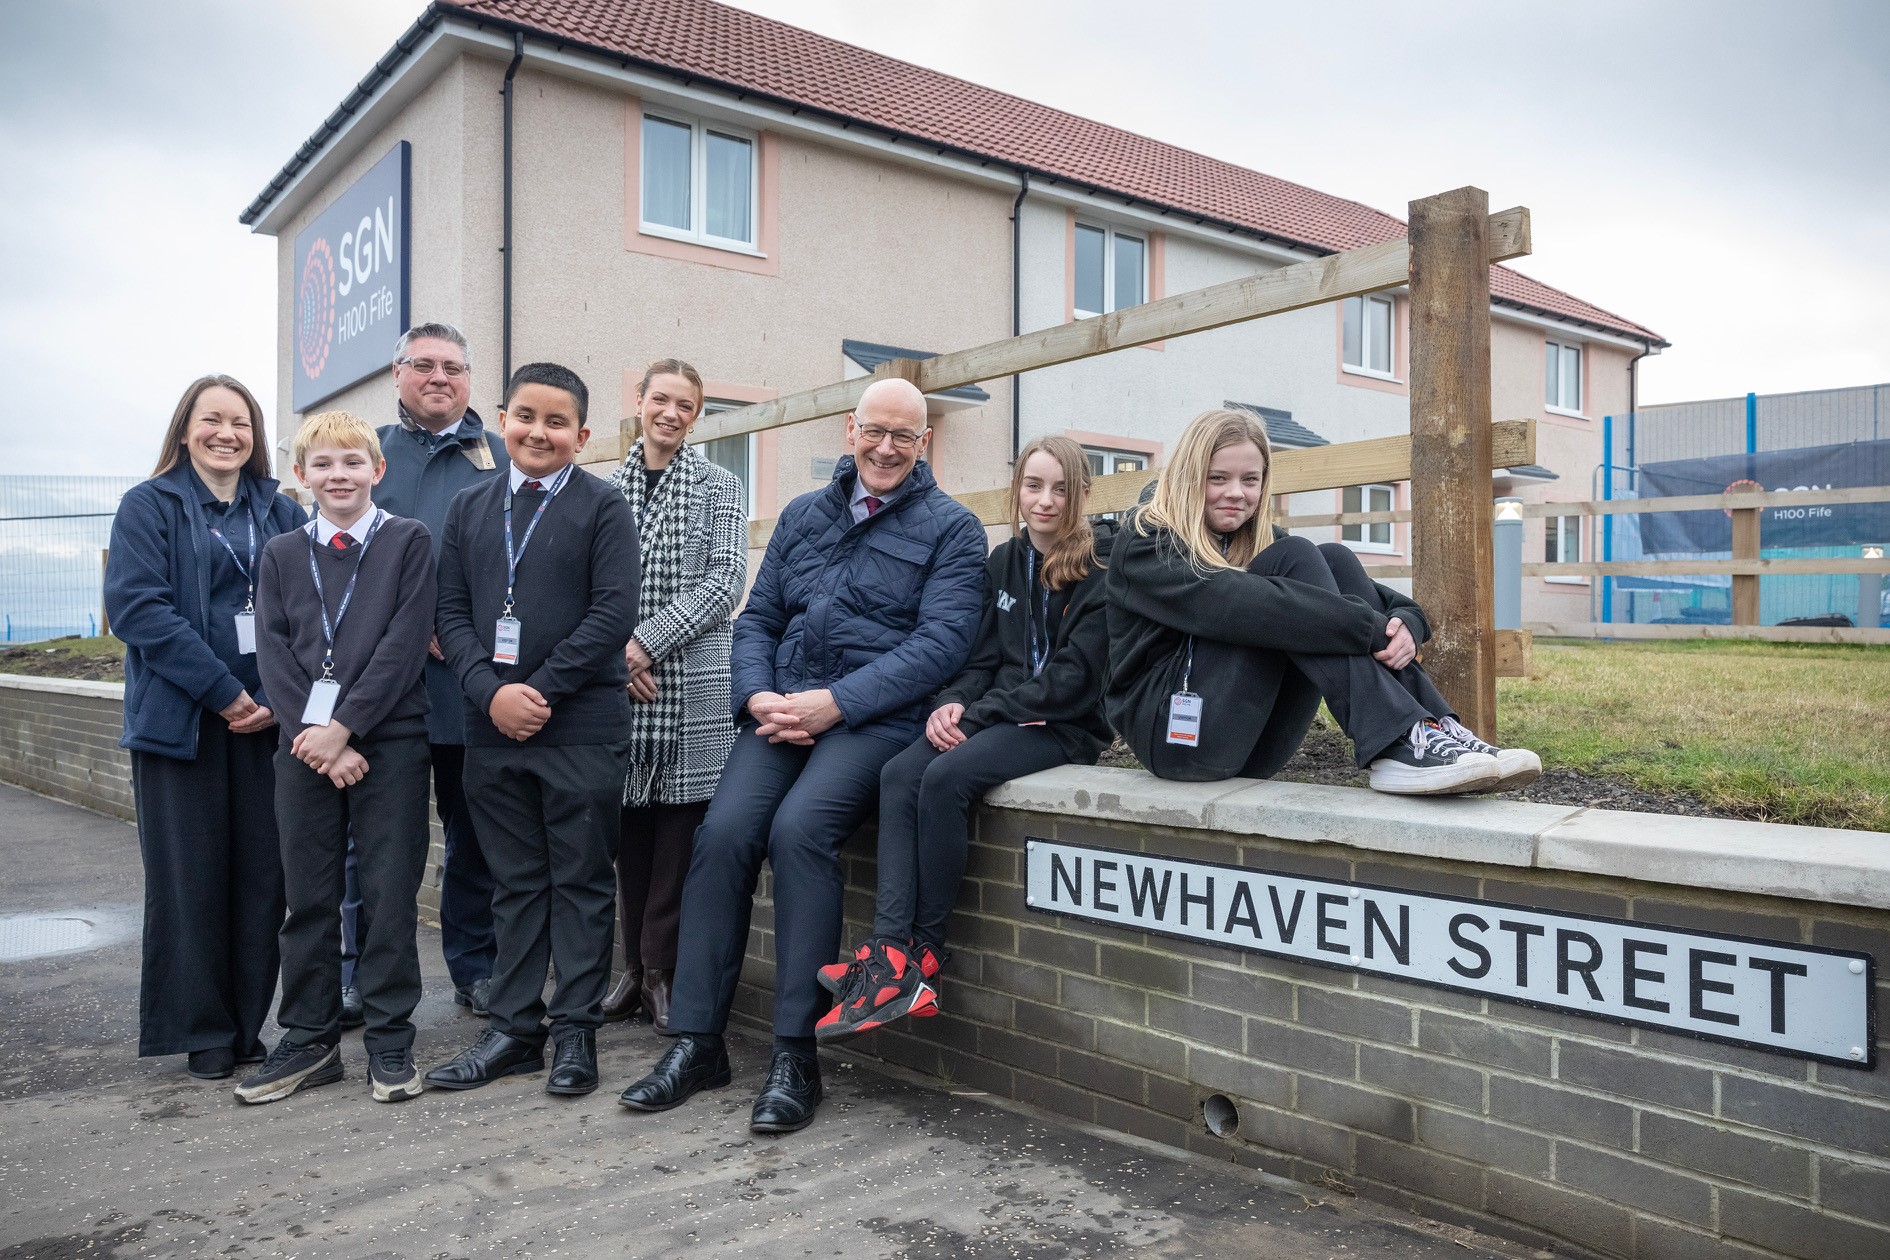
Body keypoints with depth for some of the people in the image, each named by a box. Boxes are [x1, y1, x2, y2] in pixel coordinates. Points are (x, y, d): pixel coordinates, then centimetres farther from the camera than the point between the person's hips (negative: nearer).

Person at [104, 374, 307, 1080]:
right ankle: (204, 1032, 16)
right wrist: (224, 691, -15)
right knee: (190, 877, 3)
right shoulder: (149, 506, 3)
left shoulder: (282, 514, 12)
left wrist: (276, 697, -9)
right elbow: (136, 605, -10)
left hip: (266, 721, 3)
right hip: (181, 721, -2)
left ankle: (249, 1024, 17)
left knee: (263, 875, 4)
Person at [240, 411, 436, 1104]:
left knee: (388, 892, 2)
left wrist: (344, 726, -13)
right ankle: (309, 1040, 21)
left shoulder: (409, 541, 1)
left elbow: (405, 641, -8)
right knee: (308, 896, 9)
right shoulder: (281, 554, 12)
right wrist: (313, 735, -9)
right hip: (304, 744, 3)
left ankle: (390, 1040, 13)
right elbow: (274, 653, 4)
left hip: (389, 741, -3)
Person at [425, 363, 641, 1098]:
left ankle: (577, 1032, 16)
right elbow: (451, 613, 8)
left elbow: (614, 614, -9)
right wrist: (491, 691, -8)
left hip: (582, 726, -4)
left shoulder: (602, 507, -1)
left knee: (580, 881, 5)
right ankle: (514, 1029, 23)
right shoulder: (469, 509, 12)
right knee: (515, 883, 13)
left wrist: (540, 689, -14)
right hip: (492, 727, 4)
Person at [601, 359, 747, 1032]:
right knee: (630, 829, 7)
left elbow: (724, 581, -5)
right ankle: (637, 965, 18)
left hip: (692, 683, -2)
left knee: (679, 828, -1)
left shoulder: (720, 487, 5)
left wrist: (647, 642, -13)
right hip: (621, 682, 3)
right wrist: (613, 652, -7)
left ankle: (665, 969, 9)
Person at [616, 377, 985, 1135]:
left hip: (877, 716, -4)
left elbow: (942, 641, -7)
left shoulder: (951, 528, 5)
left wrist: (836, 702, -15)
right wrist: (757, 695, -3)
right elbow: (757, 619, 18)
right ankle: (696, 1042, -5)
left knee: (799, 827, -28)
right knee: (723, 832, -19)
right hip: (784, 710, 4)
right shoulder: (803, 516, 19)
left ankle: (795, 1055, -16)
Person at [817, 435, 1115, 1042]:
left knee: (946, 777, -30)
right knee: (899, 773, -22)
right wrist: (953, 702, -9)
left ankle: (923, 953, -19)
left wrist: (978, 715, -17)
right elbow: (984, 654, 13)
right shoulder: (1004, 561, 13)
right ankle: (889, 950, -31)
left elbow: (1072, 678, -14)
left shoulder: (1101, 571, -7)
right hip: (997, 714, 6)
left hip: (1066, 727, -6)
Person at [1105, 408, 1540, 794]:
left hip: (1253, 749, 6)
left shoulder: (1259, 542, 16)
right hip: (1175, 732, -6)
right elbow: (1232, 603, -26)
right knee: (1295, 560, -20)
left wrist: (1404, 621, -19)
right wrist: (1373, 629, -29)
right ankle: (1399, 746, -32)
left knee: (1334, 559, -11)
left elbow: (1381, 602, 6)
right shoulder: (1144, 543, -5)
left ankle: (1436, 731, -23)